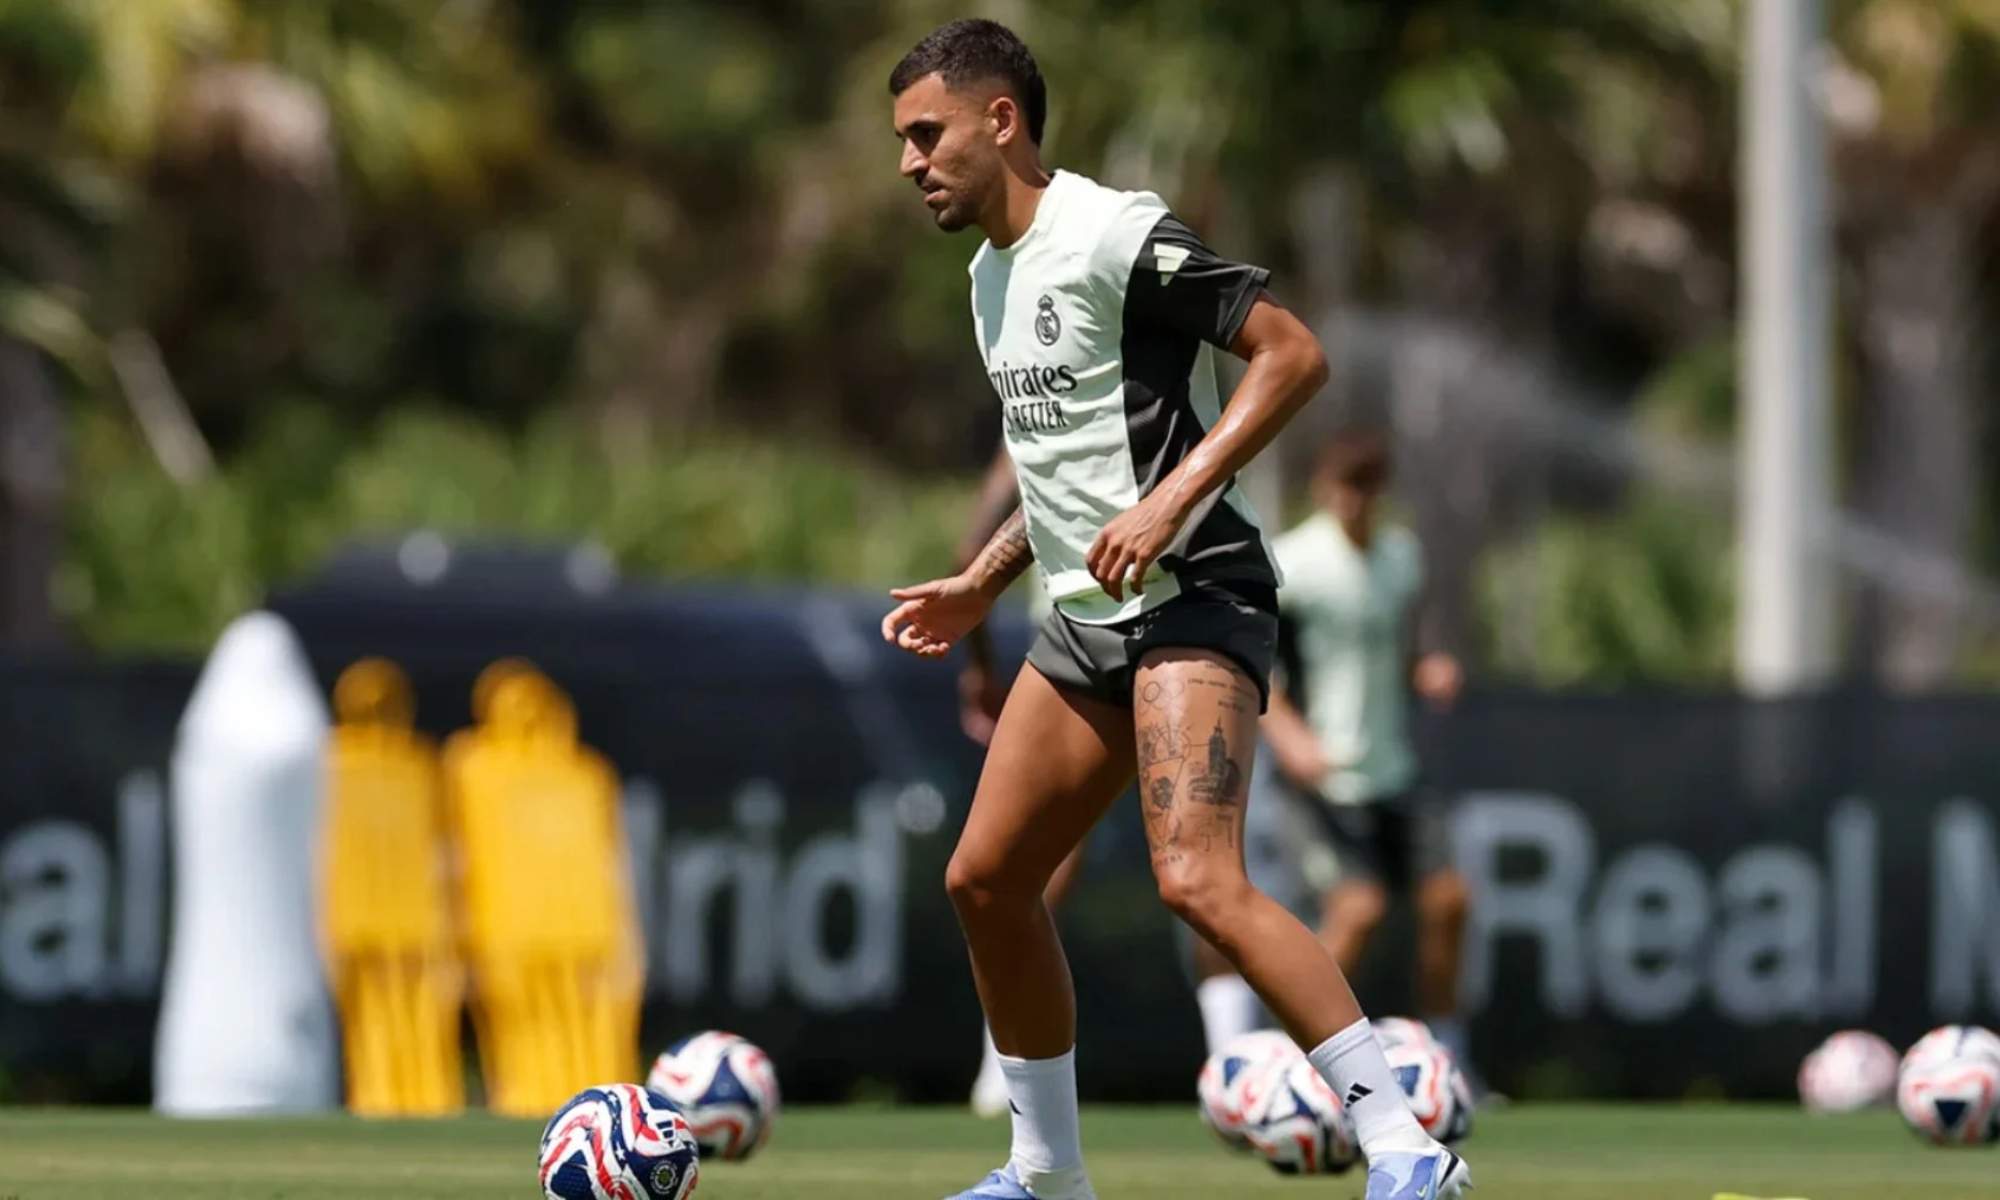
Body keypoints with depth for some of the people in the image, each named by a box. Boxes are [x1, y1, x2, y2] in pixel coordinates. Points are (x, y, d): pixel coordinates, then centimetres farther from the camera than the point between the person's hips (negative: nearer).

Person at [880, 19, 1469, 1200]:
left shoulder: (1116, 237, -13)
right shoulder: (993, 274, 17)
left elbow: (1294, 353, -20)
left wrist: (1170, 502, -25)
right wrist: (981, 582, 24)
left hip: (1191, 599, -10)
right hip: (1085, 617, 10)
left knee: (1199, 881, -24)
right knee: (985, 881, 10)